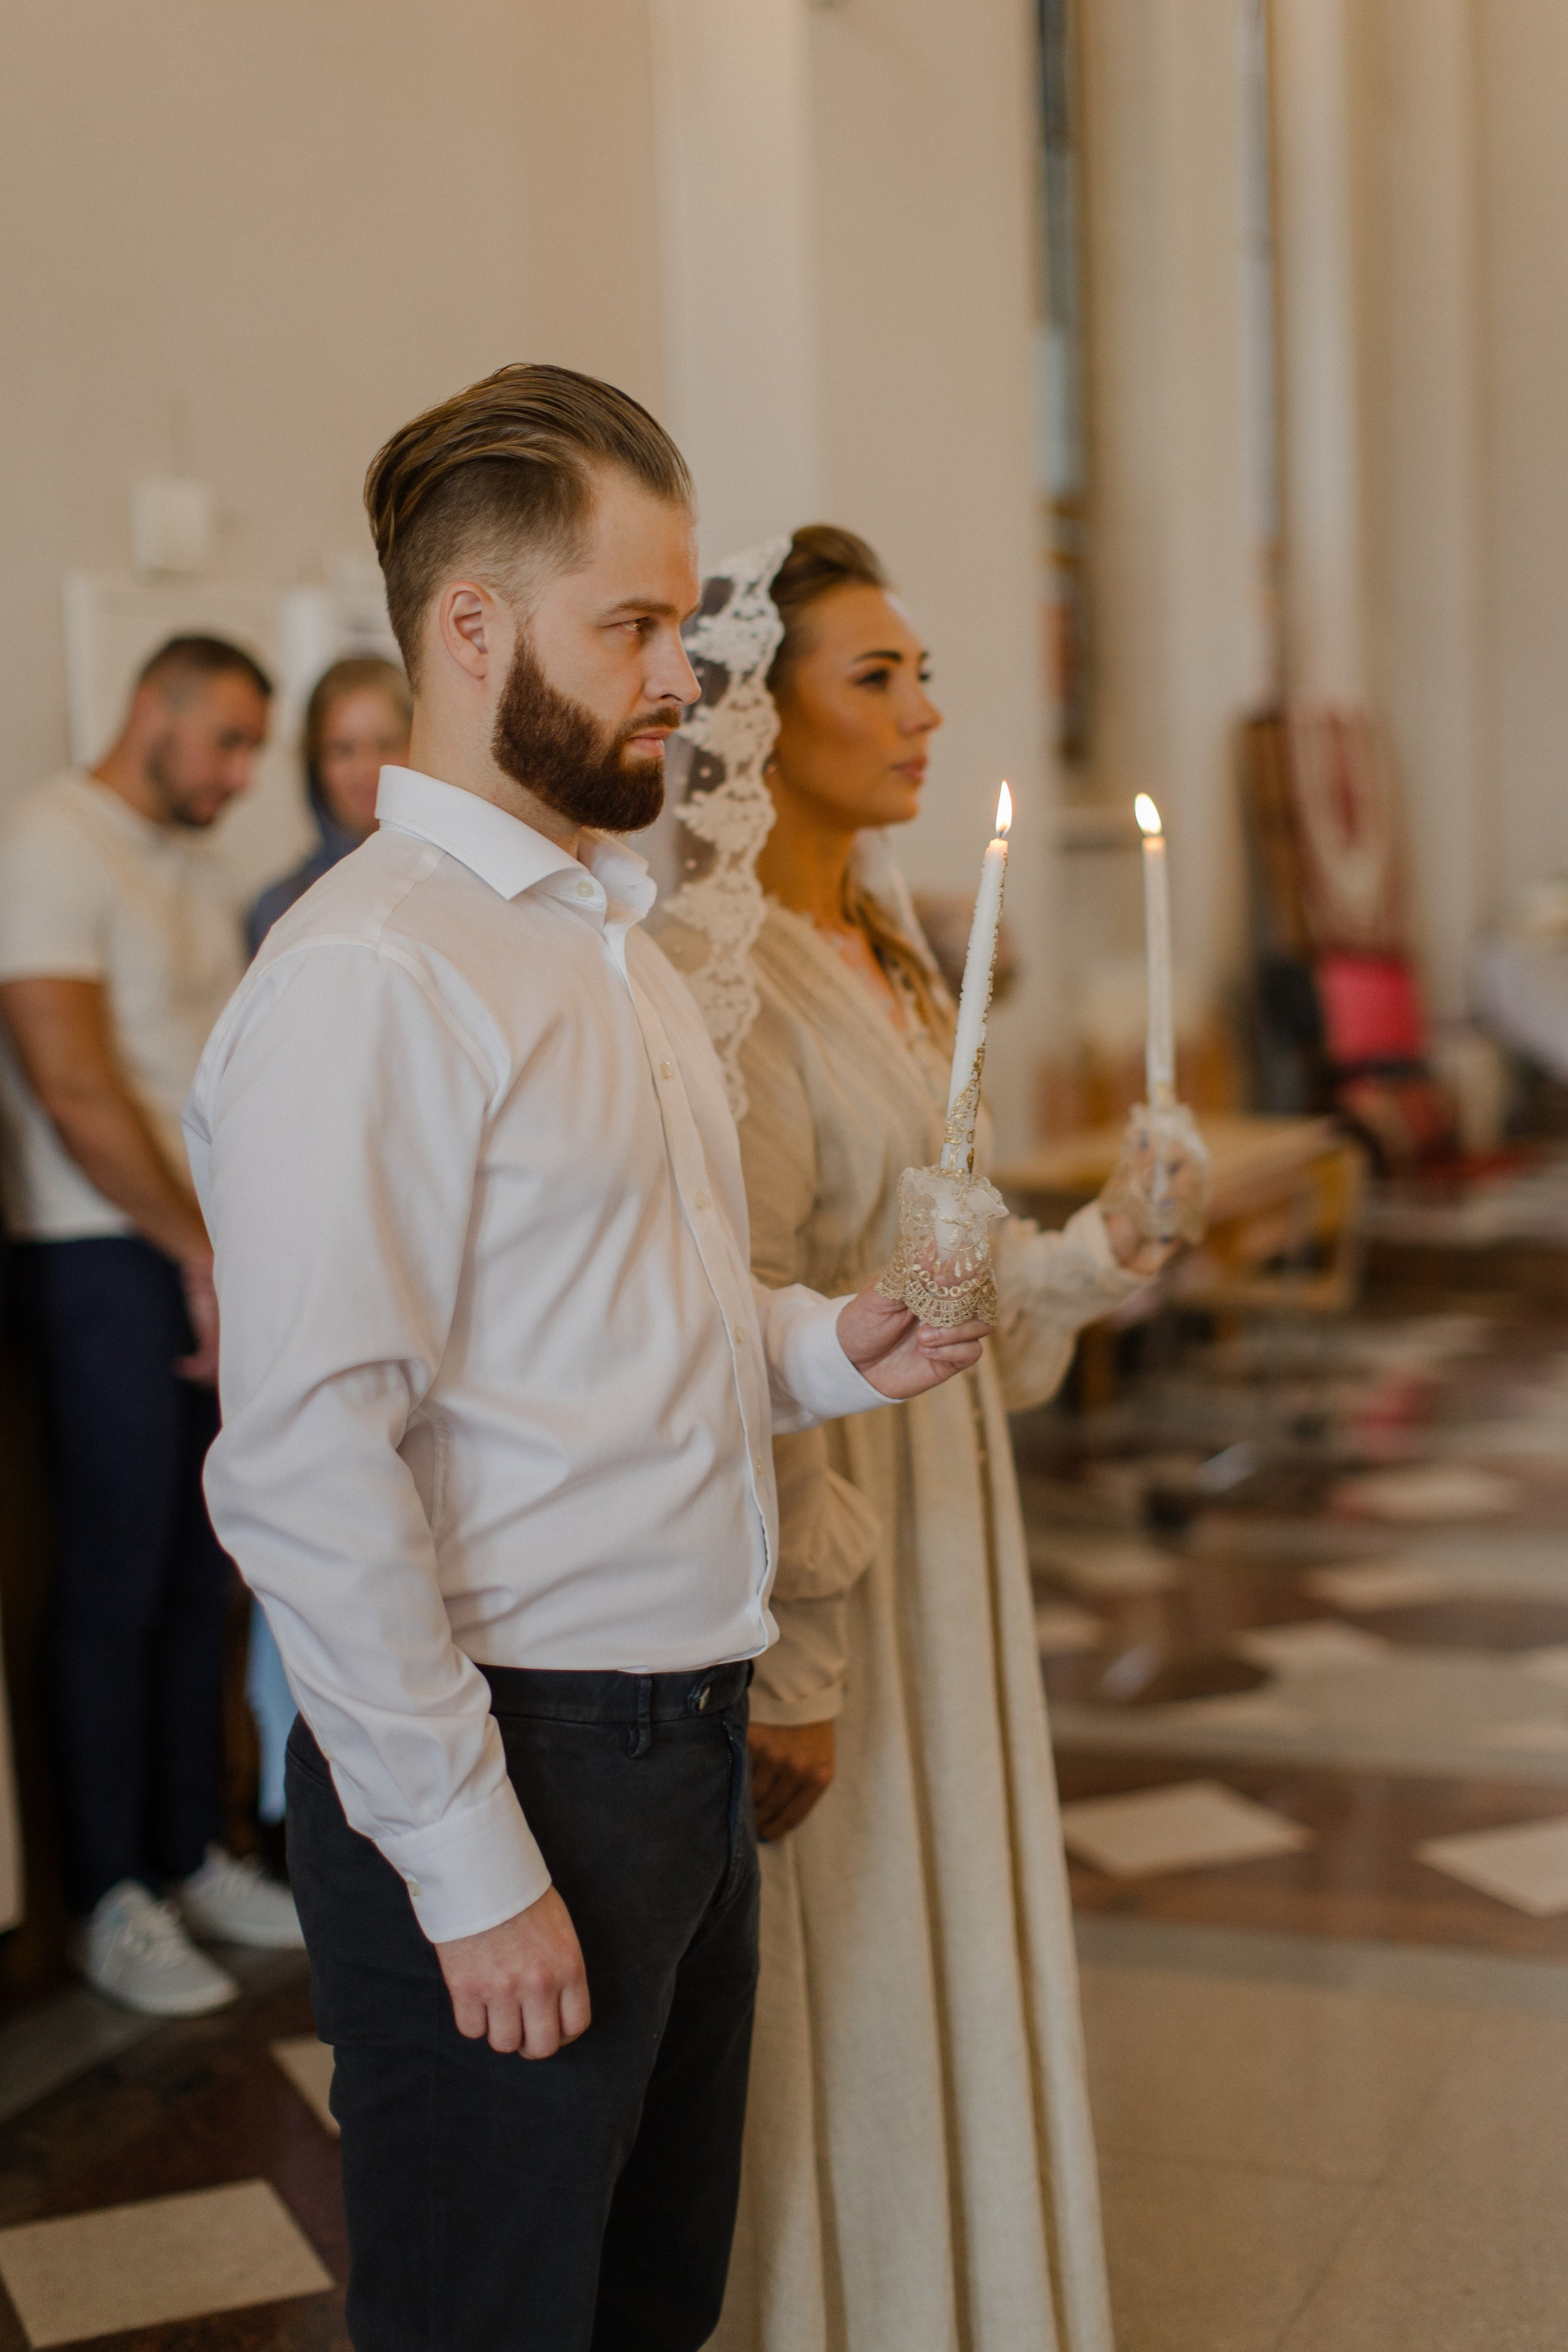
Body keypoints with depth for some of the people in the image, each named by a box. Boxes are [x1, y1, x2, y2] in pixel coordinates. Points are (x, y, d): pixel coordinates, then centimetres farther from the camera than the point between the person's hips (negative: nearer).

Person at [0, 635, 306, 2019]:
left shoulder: (198, 867, 16)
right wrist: (202, 1253, -11)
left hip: (213, 1256, 7)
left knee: (203, 1570, 11)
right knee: (117, 1579, -1)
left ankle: (195, 1855, 23)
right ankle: (111, 1899, 10)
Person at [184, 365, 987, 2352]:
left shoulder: (612, 938, 14)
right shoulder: (369, 975, -18)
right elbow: (307, 1474, -23)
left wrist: (830, 1346, 6)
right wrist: (468, 1863, -21)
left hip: (686, 1743, 9)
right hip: (510, 1767, -9)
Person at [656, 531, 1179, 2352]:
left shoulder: (879, 951, 11)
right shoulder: (717, 969, -18)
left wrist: (1093, 1256, 0)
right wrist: (790, 1669, -21)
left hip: (943, 1524, 9)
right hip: (814, 1539, -9)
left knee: (949, 1966, 19)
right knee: (837, 1988, 5)